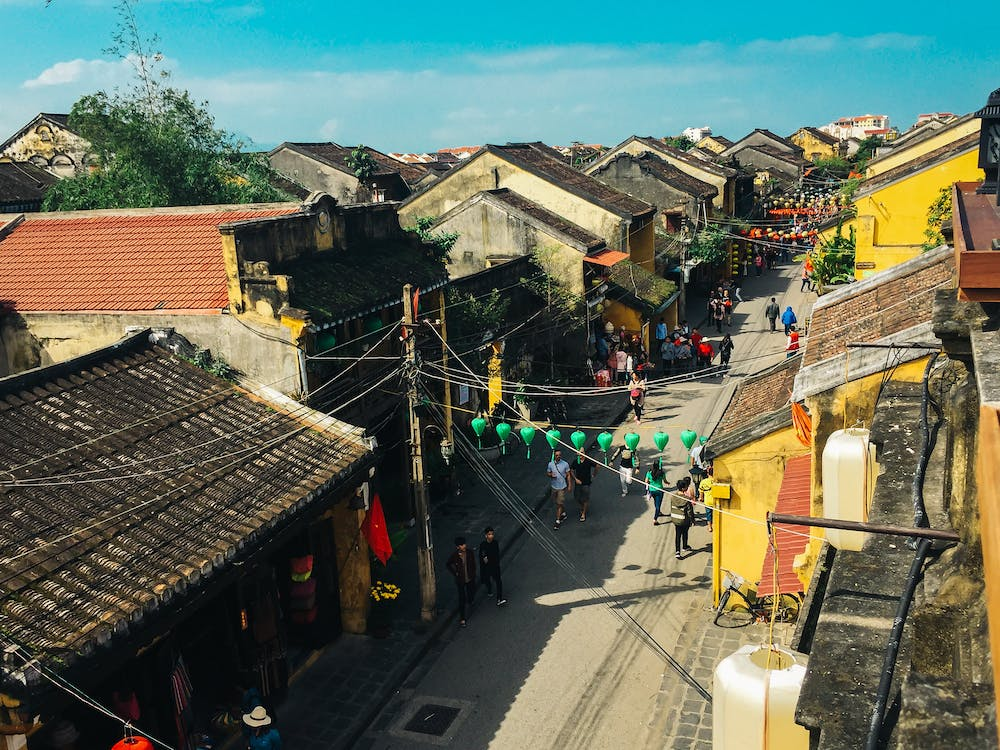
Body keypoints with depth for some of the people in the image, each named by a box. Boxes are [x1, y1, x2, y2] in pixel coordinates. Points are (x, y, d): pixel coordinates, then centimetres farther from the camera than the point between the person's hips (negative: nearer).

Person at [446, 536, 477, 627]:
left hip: (470, 579, 3)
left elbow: (473, 563, 4)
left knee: (471, 592, 23)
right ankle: (462, 618, 8)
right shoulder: (455, 555, -18)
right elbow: (447, 565, -1)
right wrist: (455, 573, -4)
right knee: (462, 599, -1)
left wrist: (473, 574, 2)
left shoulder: (469, 552, -11)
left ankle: (469, 602, 59)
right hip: (460, 580, -3)